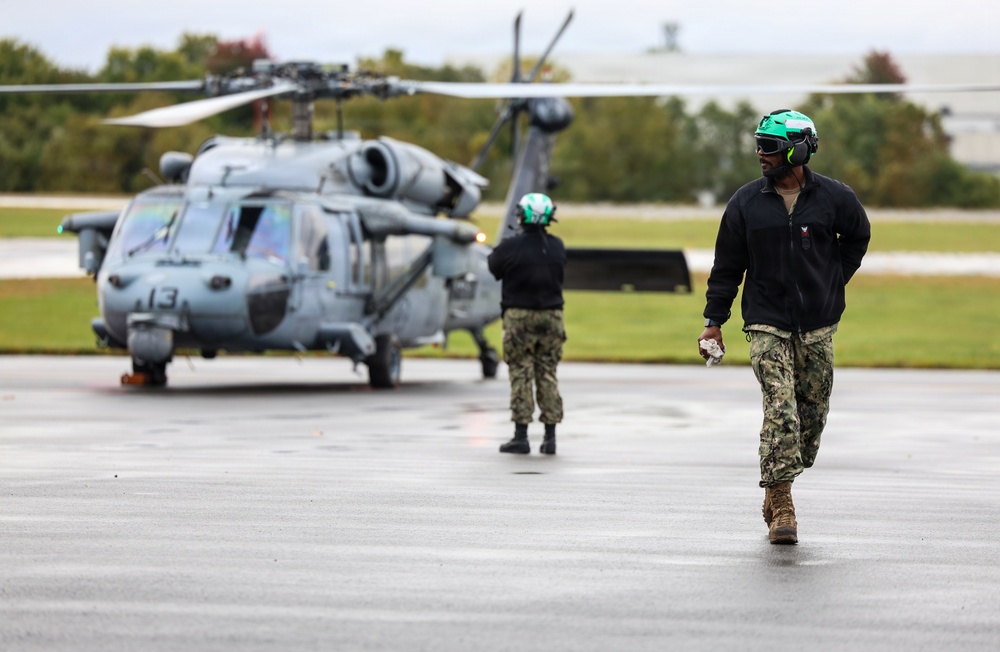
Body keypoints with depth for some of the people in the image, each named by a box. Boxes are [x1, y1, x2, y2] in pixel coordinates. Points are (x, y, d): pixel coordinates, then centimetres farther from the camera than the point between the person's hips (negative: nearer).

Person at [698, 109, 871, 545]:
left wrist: (834, 281, 11)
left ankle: (776, 489, 26)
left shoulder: (834, 198, -1)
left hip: (818, 324, 2)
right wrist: (714, 321, 4)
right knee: (780, 411, -14)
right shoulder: (746, 202, -1)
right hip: (767, 323, -2)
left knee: (812, 413, 6)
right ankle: (782, 507, -13)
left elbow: (858, 236, 20)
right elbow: (727, 264, 6)